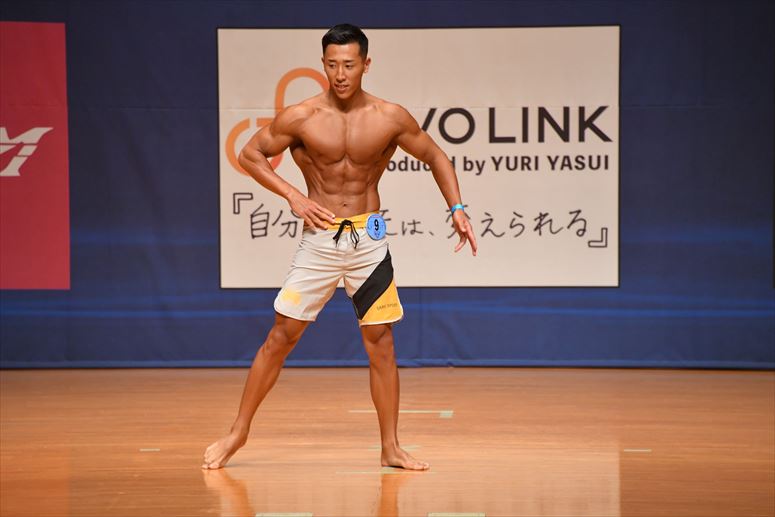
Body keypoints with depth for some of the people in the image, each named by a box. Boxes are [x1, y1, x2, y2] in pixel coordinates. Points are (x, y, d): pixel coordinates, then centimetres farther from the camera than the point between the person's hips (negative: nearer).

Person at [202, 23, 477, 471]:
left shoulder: (391, 118, -4)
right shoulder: (301, 118, -7)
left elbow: (436, 157, 10)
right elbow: (250, 154, 3)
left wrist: (457, 208, -1)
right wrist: (292, 195, -8)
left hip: (369, 239, 1)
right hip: (320, 238, -1)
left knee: (381, 343, 2)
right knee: (282, 336, 1)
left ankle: (391, 448, 11)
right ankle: (238, 433, 12)